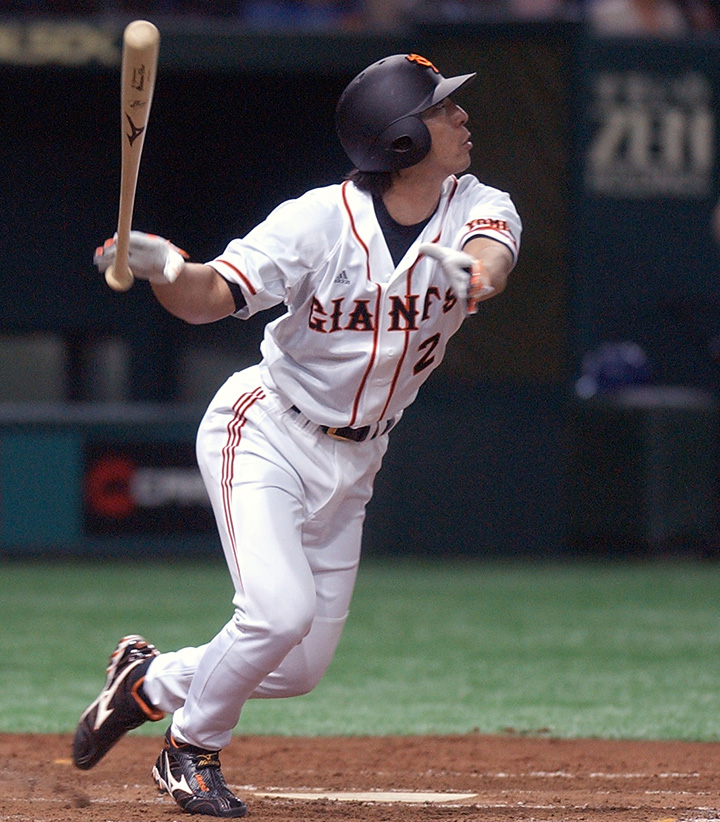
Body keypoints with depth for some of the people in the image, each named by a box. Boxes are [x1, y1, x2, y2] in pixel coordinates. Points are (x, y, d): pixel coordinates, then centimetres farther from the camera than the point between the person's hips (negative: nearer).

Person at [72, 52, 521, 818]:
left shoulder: (477, 208, -9)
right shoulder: (321, 219, -20)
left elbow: (493, 250, -31)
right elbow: (211, 296, -25)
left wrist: (475, 269, -55)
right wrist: (163, 269, -47)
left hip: (351, 462, 5)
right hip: (264, 434, -5)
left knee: (299, 668, 5)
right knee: (281, 609, -24)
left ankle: (148, 680, 31)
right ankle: (192, 751, 2)